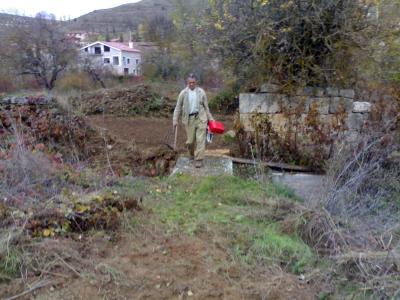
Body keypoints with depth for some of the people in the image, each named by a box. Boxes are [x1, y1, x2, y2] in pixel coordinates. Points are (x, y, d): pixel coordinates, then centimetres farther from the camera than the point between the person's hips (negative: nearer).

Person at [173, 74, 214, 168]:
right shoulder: (183, 93, 2)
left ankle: (199, 159, -1)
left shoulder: (201, 92, 3)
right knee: (190, 140, 4)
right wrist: (175, 120, 2)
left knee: (200, 139, -7)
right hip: (189, 119, 1)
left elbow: (206, 107, 9)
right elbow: (178, 107, 6)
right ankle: (192, 154, 34)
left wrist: (210, 118, 9)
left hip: (200, 118, 0)